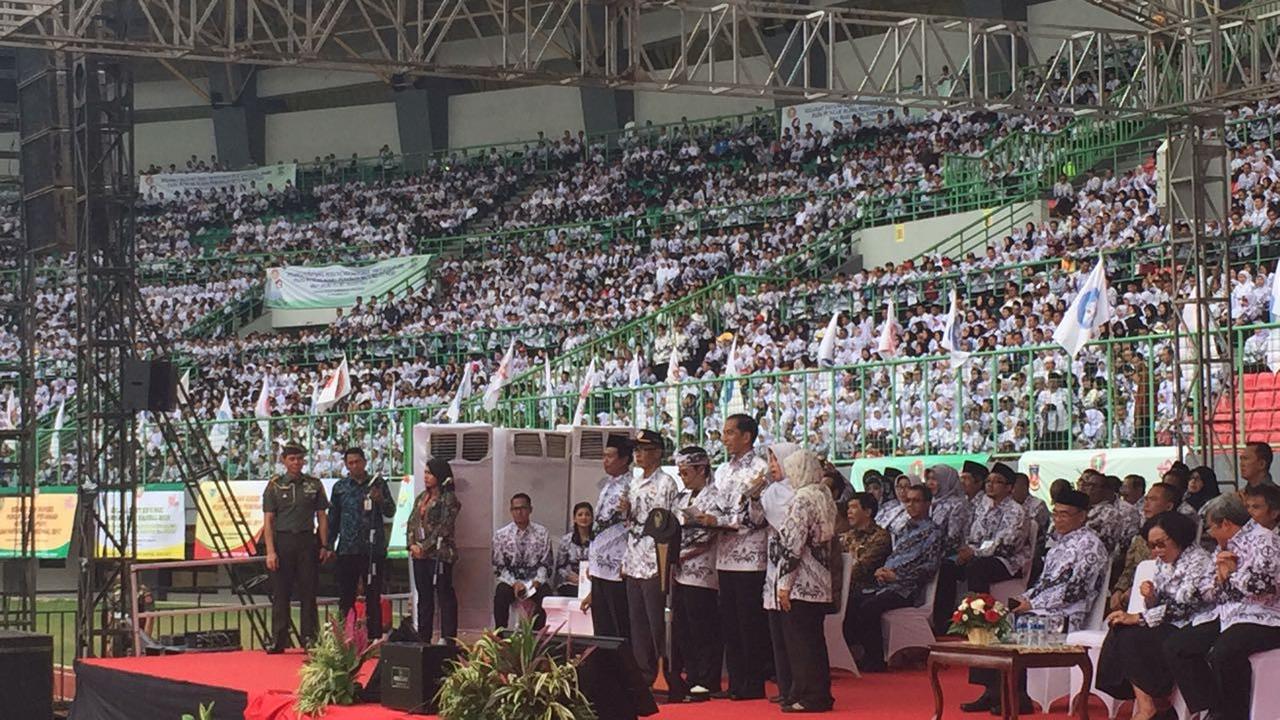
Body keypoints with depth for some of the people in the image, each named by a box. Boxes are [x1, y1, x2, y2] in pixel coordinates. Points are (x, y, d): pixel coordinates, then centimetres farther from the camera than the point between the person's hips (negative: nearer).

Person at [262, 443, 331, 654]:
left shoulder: (314, 485, 9)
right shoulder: (274, 486, 4)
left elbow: (322, 517, 10)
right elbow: (268, 521, 1)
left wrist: (324, 545, 1)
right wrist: (270, 551, -8)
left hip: (307, 541, 1)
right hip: (283, 540, -1)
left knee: (308, 592, 1)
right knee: (280, 593, 0)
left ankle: (309, 638, 5)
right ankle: (278, 640, 4)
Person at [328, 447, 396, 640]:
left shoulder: (378, 483, 6)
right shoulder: (340, 487, 9)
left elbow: (390, 512, 2)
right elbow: (333, 519, 14)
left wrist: (380, 500, -18)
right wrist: (328, 545, 8)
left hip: (374, 549, -1)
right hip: (348, 550, 1)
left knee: (373, 597, 3)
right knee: (346, 597, 1)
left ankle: (374, 637, 6)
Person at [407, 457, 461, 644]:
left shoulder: (448, 498, -7)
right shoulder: (421, 498, 17)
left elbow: (444, 527, -13)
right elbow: (411, 522, 15)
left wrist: (425, 547, -14)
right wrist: (412, 544, -2)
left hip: (439, 553, -8)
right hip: (419, 554, 8)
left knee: (445, 595, -4)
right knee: (424, 597, 11)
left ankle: (448, 640, -2)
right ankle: (423, 638, 16)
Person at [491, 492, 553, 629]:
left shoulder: (542, 533, 4)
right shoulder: (501, 535, 4)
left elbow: (546, 564, 3)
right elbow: (499, 567, 2)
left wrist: (537, 581, -15)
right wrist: (514, 583, -14)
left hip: (535, 582, 0)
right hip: (511, 581, 0)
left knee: (545, 594, -32)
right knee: (501, 593, -32)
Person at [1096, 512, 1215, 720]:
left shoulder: (1198, 560, -12)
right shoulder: (1163, 562, 14)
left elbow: (1180, 606, -19)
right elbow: (1157, 607, 16)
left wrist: (1137, 618, -19)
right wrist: (1150, 597, -9)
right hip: (1171, 625, 8)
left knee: (1133, 638, -24)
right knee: (1119, 632, -14)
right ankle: (1146, 702, -17)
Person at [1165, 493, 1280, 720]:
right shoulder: (1227, 547, 18)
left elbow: (1261, 583, -23)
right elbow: (1214, 596, 21)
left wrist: (1231, 576, -3)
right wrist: (1222, 575, 0)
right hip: (1228, 619, 10)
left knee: (1223, 652, -36)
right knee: (1175, 647, -1)